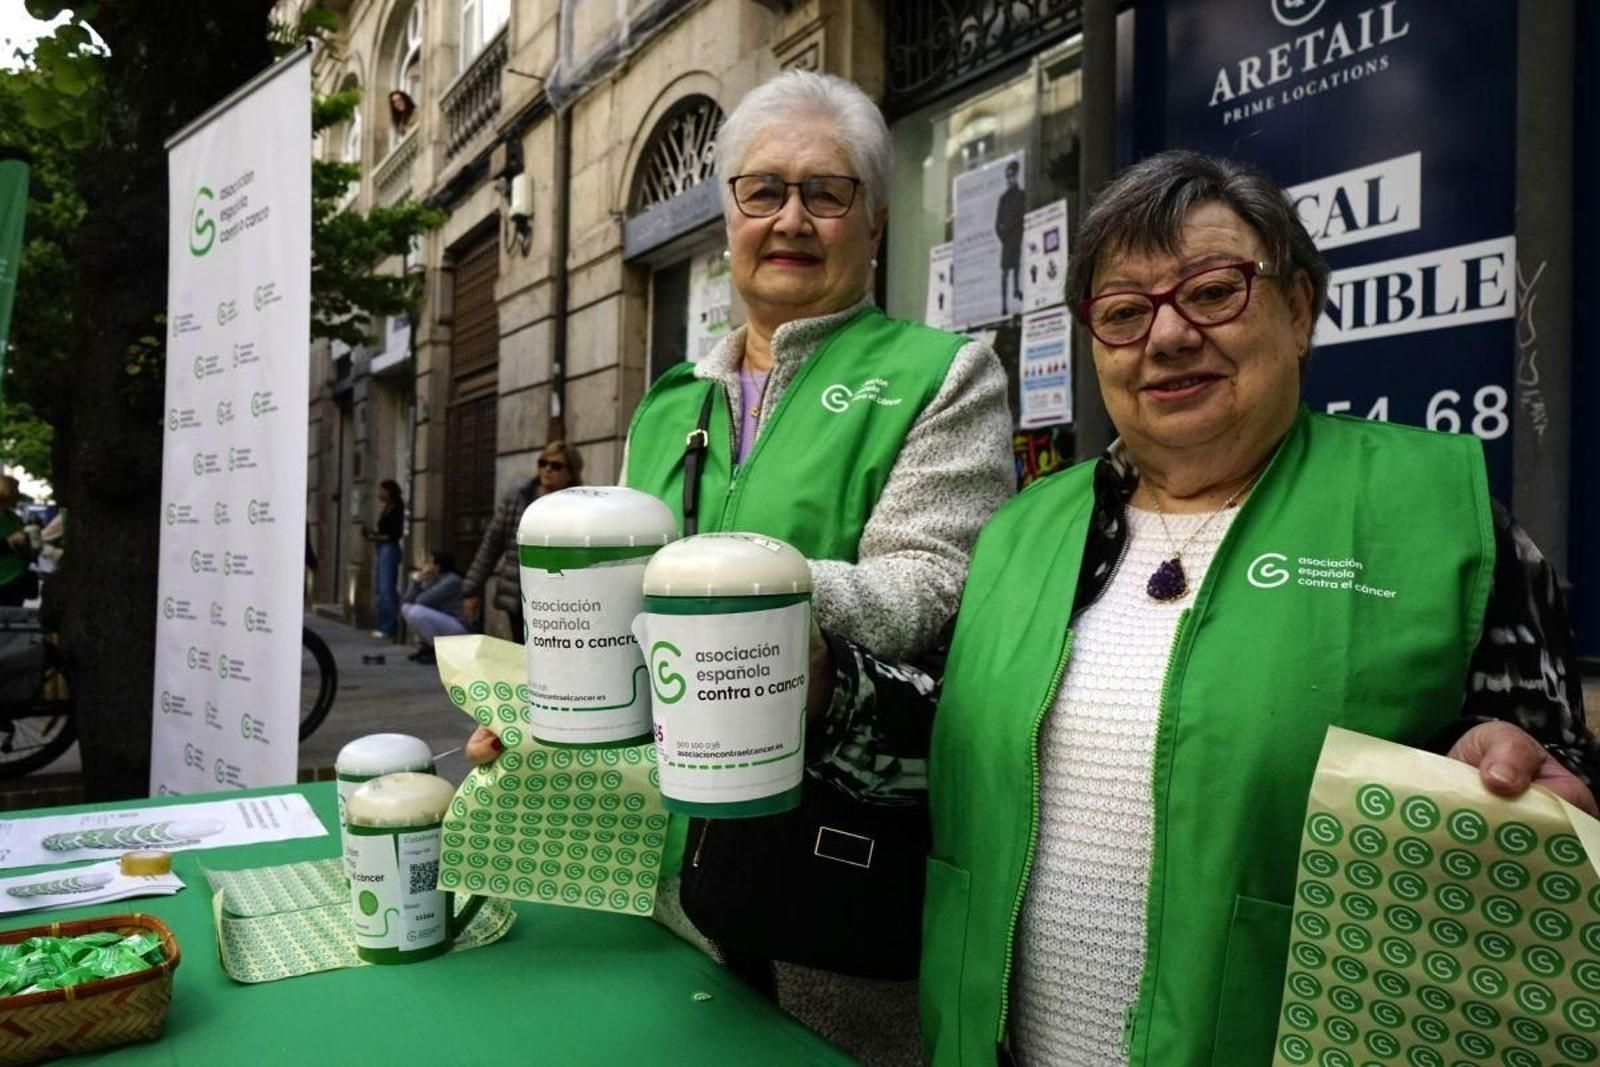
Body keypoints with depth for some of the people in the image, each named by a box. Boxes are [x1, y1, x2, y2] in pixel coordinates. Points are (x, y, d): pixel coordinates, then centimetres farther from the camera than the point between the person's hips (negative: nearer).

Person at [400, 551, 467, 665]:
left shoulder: (452, 581, -19)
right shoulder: (431, 580, 8)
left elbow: (423, 601, -23)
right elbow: (407, 600, 4)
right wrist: (416, 581, -8)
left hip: (456, 629, -9)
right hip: (439, 625, 9)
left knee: (416, 612, -26)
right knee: (407, 607, 6)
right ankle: (426, 647, 8)